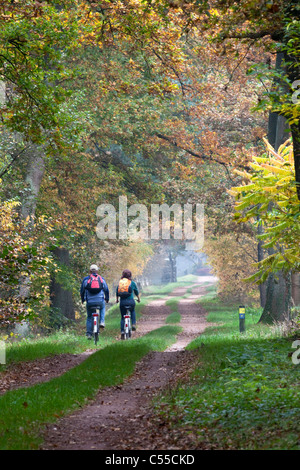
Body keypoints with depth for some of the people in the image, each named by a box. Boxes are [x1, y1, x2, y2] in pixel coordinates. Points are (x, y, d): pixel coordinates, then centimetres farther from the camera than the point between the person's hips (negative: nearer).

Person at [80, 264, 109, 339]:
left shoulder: (85, 279, 4)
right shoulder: (101, 279, 8)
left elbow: (82, 290, 11)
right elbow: (106, 290, 16)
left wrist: (82, 299, 28)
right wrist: (107, 298, 32)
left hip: (90, 302, -1)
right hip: (100, 301, 1)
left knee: (89, 317, 13)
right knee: (102, 308, 34)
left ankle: (89, 334, 8)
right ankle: (102, 322, 15)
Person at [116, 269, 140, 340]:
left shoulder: (120, 282, 7)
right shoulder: (132, 282, 1)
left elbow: (117, 292, 17)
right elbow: (136, 292, 14)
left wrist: (117, 299, 35)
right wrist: (139, 299, 33)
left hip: (122, 302, 1)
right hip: (130, 301, -1)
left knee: (122, 317, 13)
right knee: (132, 311, 30)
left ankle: (122, 331, 4)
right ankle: (133, 324, 15)